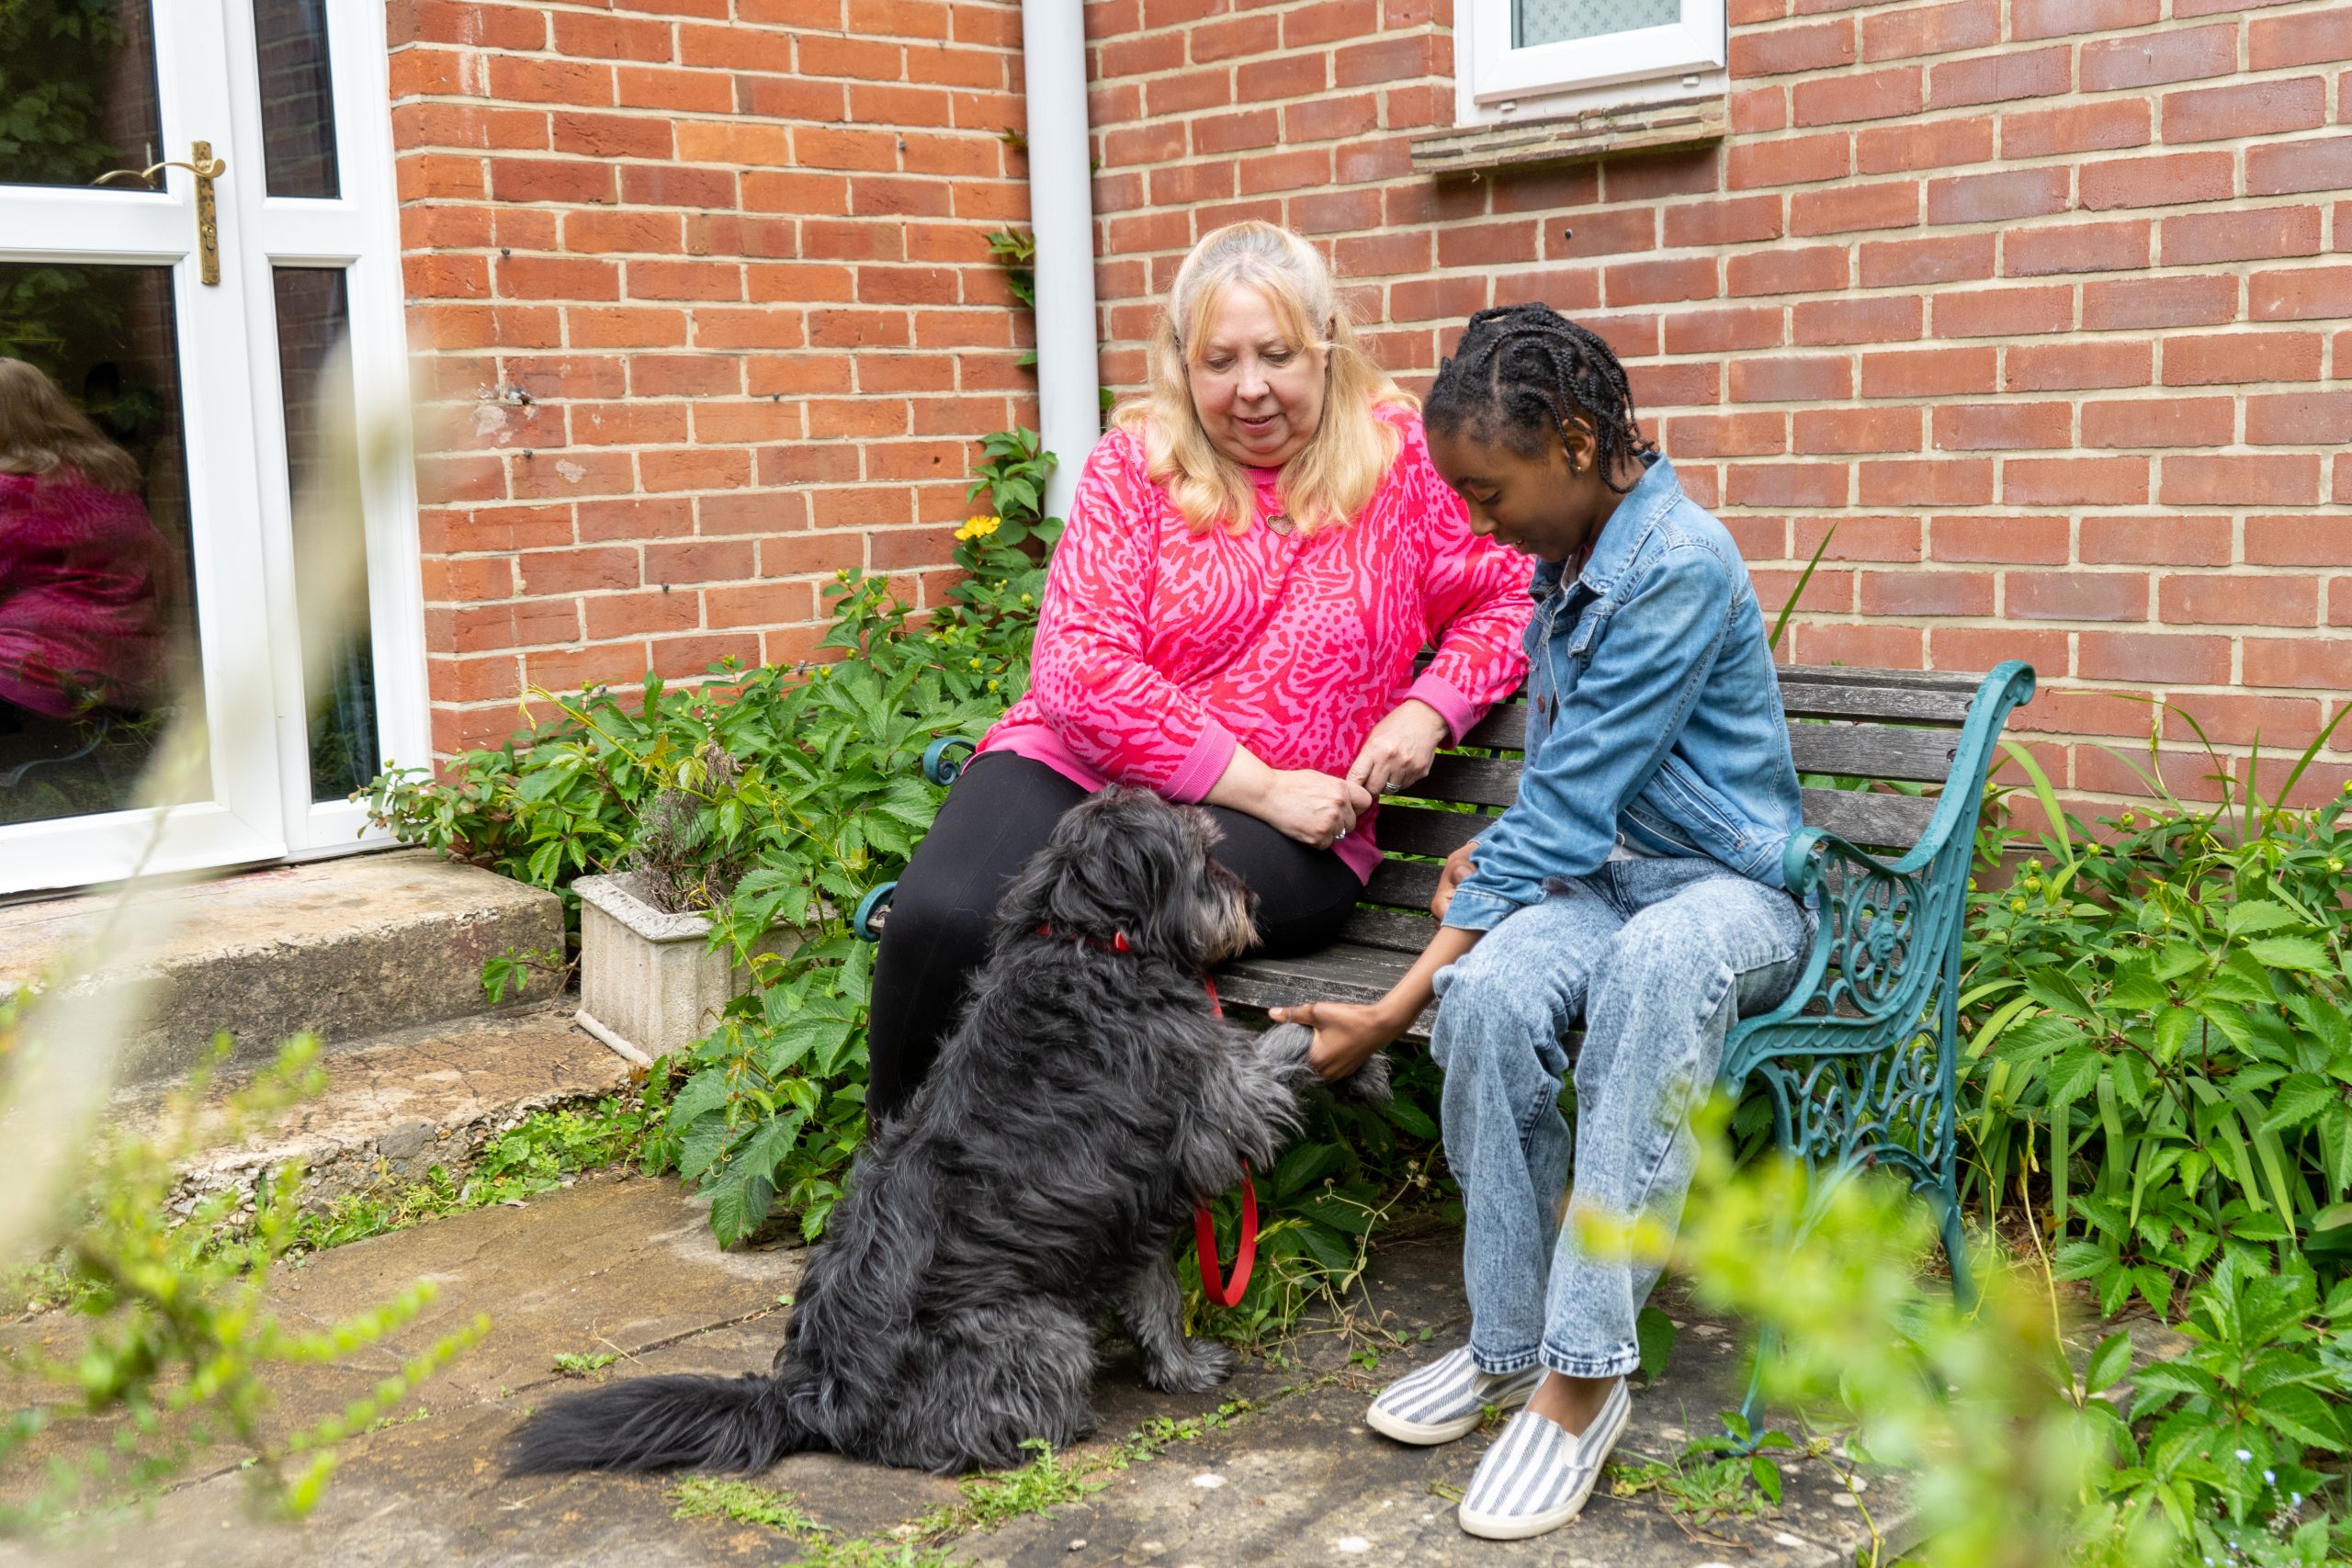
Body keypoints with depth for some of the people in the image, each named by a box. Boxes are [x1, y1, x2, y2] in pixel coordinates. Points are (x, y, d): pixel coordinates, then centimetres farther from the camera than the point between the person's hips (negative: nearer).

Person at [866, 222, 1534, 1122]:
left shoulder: (1403, 459, 5)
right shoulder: (1136, 463, 3)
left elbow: (1508, 597, 13)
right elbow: (1079, 669, -7)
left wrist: (1429, 712, -7)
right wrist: (1261, 784, -13)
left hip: (1287, 829, -1)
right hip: (1081, 765, 1)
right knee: (942, 919, -29)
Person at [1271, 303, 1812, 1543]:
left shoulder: (1679, 568, -20)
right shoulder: (1568, 560, 8)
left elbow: (1563, 816, -24)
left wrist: (1394, 1009, -23)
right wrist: (1496, 850, 1)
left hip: (1733, 888, -6)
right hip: (1606, 874, 7)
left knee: (1655, 964, -41)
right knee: (1494, 989, -28)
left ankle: (1580, 1376, -35)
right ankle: (1508, 1344, -14)